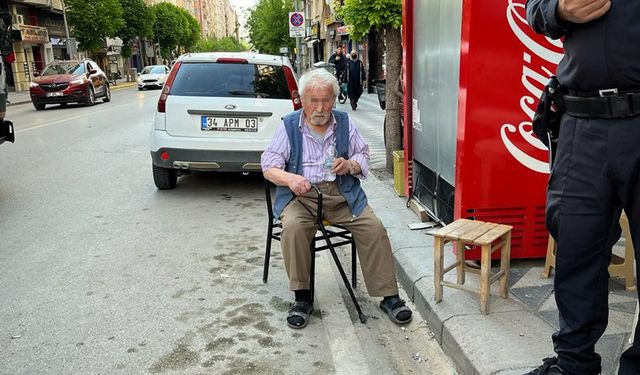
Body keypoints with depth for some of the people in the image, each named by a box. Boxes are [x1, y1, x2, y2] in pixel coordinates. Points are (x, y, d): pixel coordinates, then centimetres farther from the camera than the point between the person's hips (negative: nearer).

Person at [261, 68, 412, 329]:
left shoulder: (345, 123, 12)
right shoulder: (289, 126, 5)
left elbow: (364, 157, 17)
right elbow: (269, 166, 1)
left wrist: (350, 165, -8)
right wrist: (290, 178, -22)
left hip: (342, 193, 2)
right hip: (302, 194, -2)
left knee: (374, 227, -19)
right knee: (293, 227, -32)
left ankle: (389, 296, -6)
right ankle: (302, 297, -15)